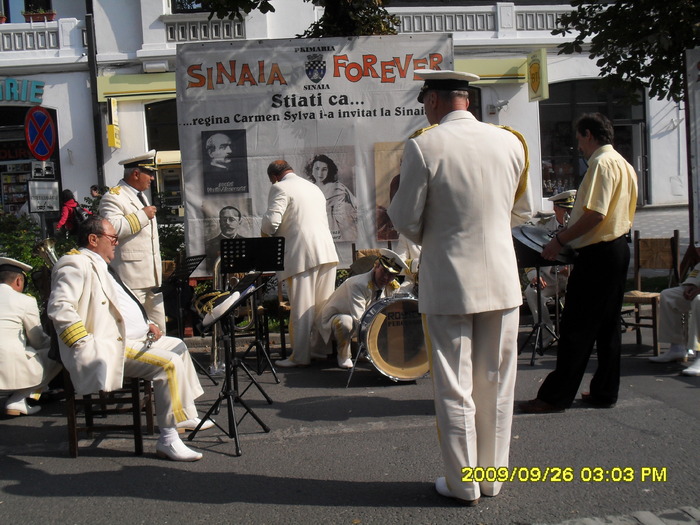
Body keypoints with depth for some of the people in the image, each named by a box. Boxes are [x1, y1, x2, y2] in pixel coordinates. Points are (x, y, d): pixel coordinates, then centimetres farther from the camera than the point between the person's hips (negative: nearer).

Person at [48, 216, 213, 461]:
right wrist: (88, 344, -27)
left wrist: (146, 324, 13)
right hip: (106, 347, -12)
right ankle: (168, 440, -21)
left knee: (177, 346, 21)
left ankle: (186, 415, 29)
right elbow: (59, 307, -25)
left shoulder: (100, 265, 22)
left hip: (129, 338, 12)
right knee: (168, 363, -25)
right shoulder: (76, 264, -12)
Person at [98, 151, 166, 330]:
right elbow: (113, 228, -28)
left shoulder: (141, 195, 23)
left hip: (152, 275, 9)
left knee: (158, 329, 12)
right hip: (131, 276, -9)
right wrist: (142, 215, -17)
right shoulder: (113, 197, -9)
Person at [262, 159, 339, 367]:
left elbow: (271, 221, -13)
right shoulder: (314, 188, 23)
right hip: (326, 251, 8)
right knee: (323, 306, 11)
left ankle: (300, 356, 0)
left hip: (302, 255, -7)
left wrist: (266, 234, 9)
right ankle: (322, 347, 18)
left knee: (301, 308, -4)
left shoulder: (280, 188, -2)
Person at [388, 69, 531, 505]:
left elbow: (406, 218, -7)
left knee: (455, 388, 7)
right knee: (496, 384, 14)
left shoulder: (423, 147, -12)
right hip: (502, 279, 4)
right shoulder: (511, 142, 1)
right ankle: (493, 475, 27)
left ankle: (463, 483, 18)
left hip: (448, 283, -4)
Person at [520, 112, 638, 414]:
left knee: (576, 327, -7)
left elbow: (595, 214, -23)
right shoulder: (624, 165, 18)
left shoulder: (601, 163, -13)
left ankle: (555, 395, -2)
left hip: (597, 253, -10)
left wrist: (559, 241, -17)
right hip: (619, 248, 10)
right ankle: (605, 392, 17)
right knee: (607, 326, 12)